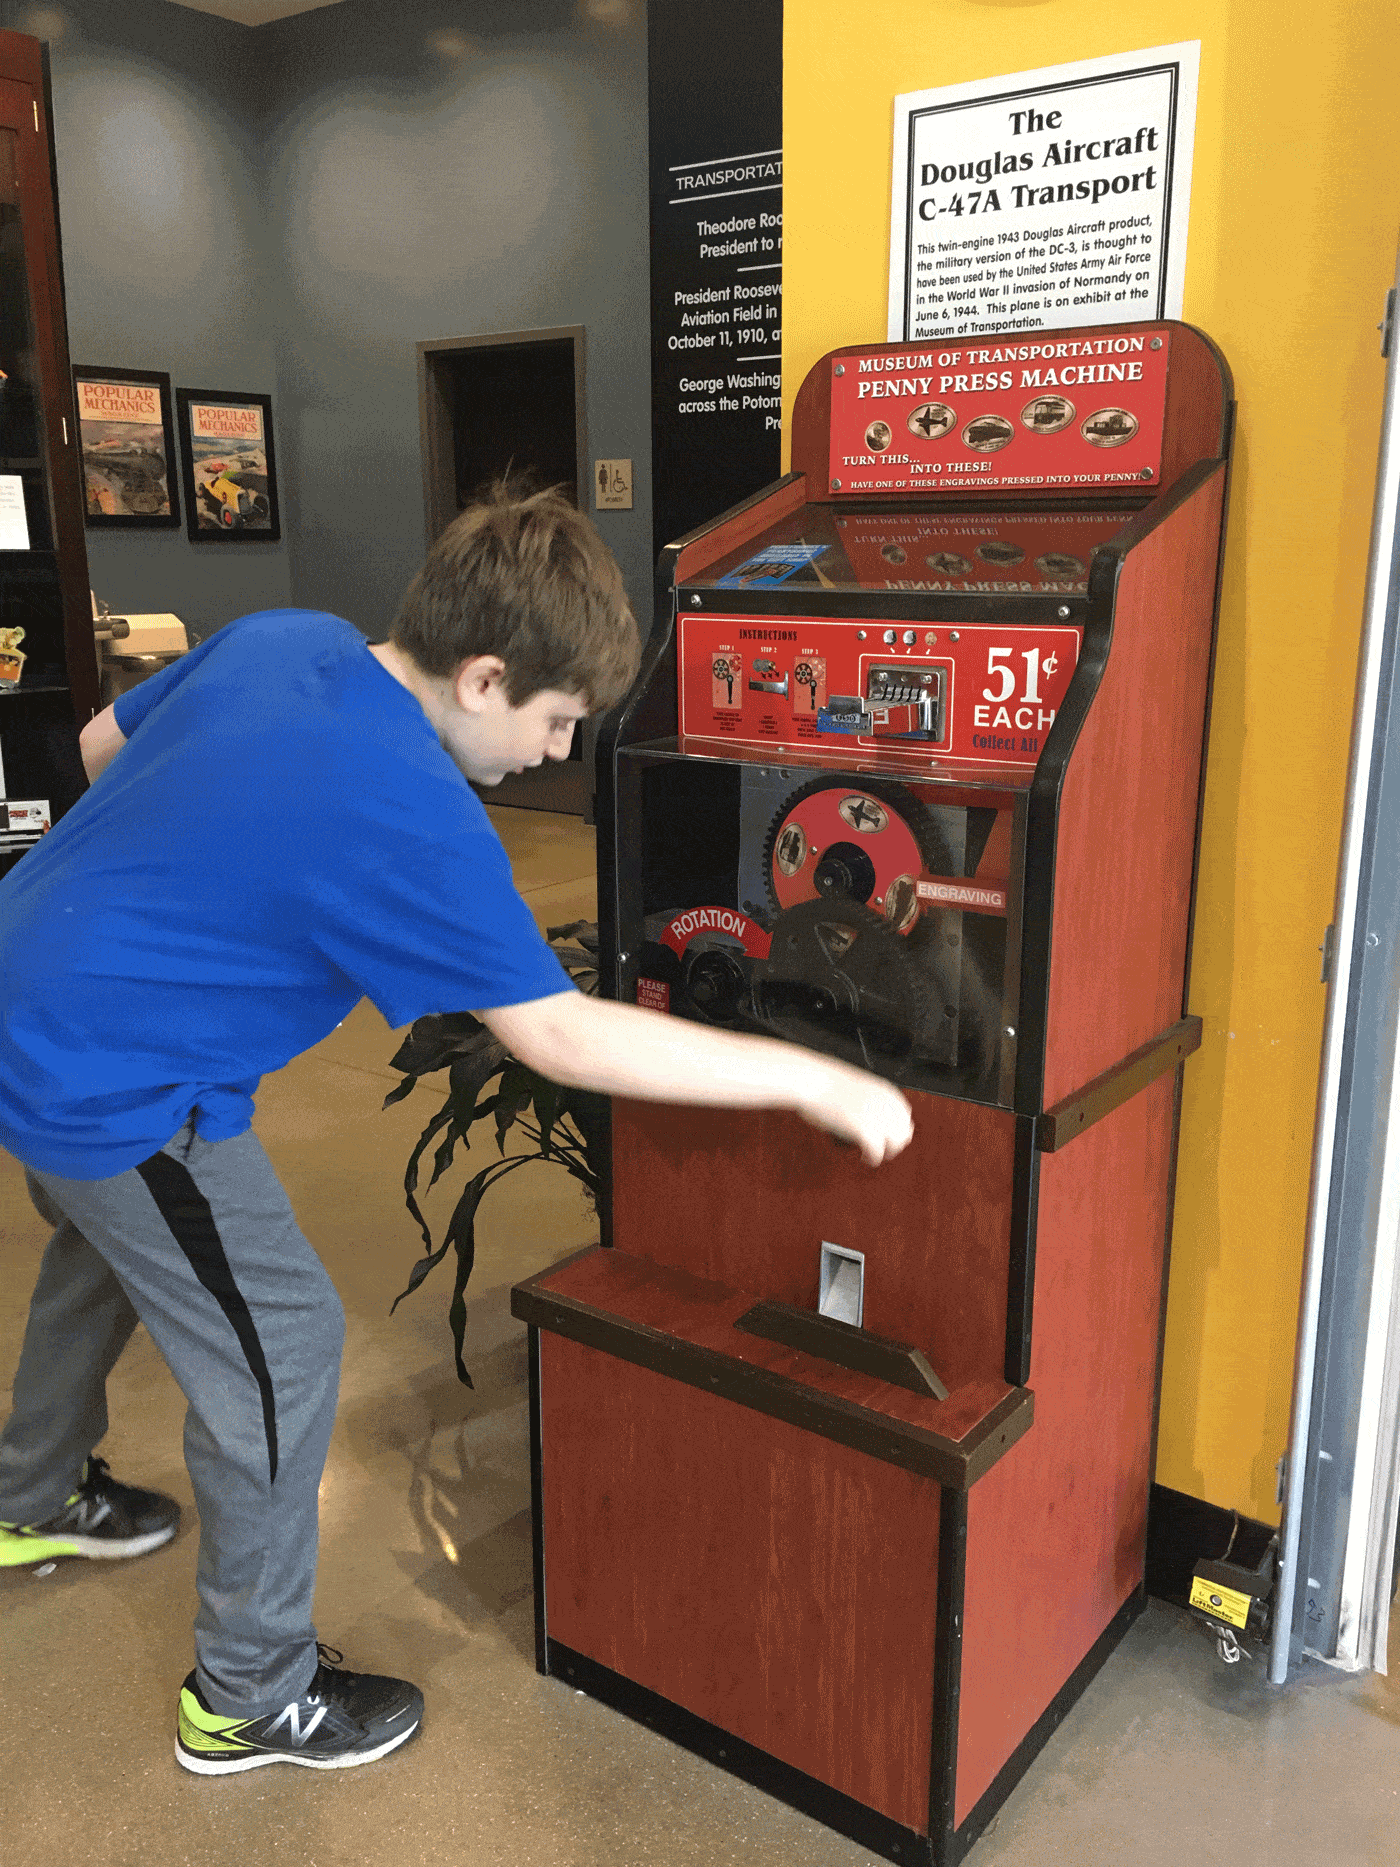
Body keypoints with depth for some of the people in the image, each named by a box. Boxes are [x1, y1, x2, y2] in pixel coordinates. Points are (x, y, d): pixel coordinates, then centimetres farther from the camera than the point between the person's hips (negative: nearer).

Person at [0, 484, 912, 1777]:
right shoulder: (413, 818, -28)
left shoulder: (281, 639, -4)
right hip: (109, 1090, -10)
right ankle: (252, 1697, 24)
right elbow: (566, 1039, -26)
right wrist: (814, 1082, -23)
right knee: (280, 1347, 4)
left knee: (114, 1252, 32)